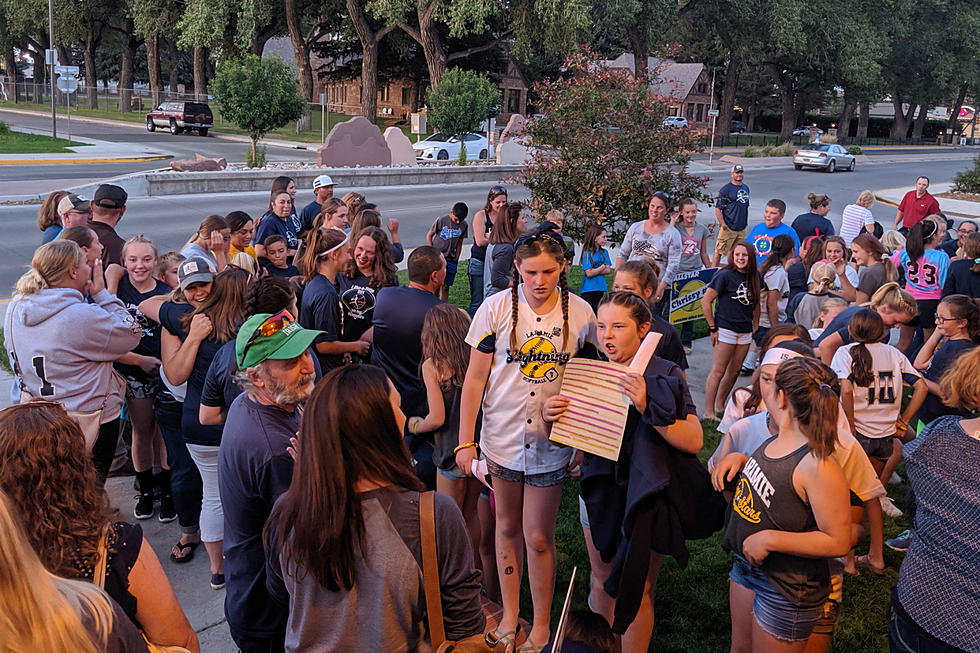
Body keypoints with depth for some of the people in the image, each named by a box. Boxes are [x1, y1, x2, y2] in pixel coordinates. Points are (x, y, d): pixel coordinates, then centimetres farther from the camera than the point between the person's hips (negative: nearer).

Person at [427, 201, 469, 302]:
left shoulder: (463, 225, 0)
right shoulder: (441, 221, -12)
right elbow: (429, 236, -2)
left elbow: (459, 243, 10)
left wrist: (456, 260, 7)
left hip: (450, 260, 3)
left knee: (445, 287, 5)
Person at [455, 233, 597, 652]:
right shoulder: (496, 309, -7)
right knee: (507, 527, 15)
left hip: (552, 441, 0)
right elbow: (475, 377, -3)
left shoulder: (579, 313, -5)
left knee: (539, 536, 6)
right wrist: (465, 441, -4)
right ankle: (509, 616, 33)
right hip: (503, 437, 1)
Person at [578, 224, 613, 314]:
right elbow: (589, 273, -14)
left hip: (600, 289, 6)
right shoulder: (587, 253, -7)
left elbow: (608, 270, 0)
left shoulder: (604, 252, 10)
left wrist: (594, 270, -10)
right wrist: (603, 266, -5)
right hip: (588, 290, -6)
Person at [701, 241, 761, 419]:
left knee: (734, 371, 12)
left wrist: (755, 325, 13)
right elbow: (705, 301, -11)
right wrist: (713, 328, -10)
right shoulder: (725, 275, -12)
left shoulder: (755, 278, 6)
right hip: (726, 329, -6)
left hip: (745, 332, 6)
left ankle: (719, 405, 26)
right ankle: (709, 412, -2)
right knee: (718, 371, -6)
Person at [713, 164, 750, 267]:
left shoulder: (746, 188, 14)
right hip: (728, 228, -6)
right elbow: (718, 209, -10)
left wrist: (746, 222, 19)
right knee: (719, 251, -5)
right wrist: (723, 224, -16)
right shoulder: (725, 189, -8)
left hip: (742, 228, 7)